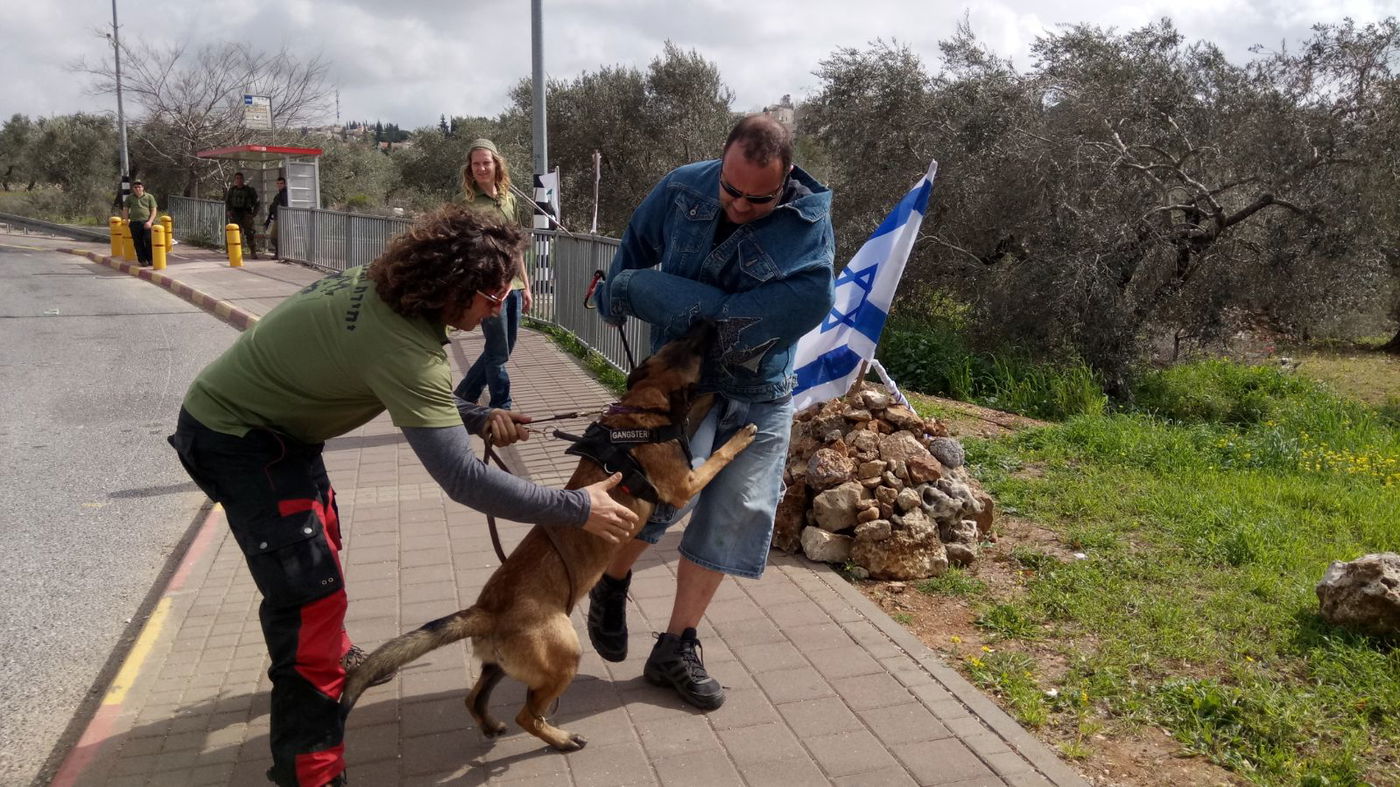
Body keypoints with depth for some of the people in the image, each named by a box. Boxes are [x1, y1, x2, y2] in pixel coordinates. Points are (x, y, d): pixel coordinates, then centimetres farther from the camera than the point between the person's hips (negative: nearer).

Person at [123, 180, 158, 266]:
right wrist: (127, 220, 5)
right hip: (134, 223, 2)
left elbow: (153, 210, 3)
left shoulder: (149, 197, 6)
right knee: (138, 243, 2)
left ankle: (150, 259, 6)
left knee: (149, 241, -6)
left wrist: (150, 221, -8)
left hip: (146, 223, -2)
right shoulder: (130, 198, 12)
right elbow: (125, 209, 17)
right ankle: (142, 260, 10)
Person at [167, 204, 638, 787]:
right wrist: (578, 509, -29)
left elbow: (414, 395, 7)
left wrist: (480, 418, -8)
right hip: (234, 438, -10)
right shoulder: (402, 344, -35)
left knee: (319, 539, 26)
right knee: (311, 591, -11)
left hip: (272, 422, 10)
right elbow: (462, 479, -36)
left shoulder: (388, 287, -7)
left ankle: (333, 656, 50)